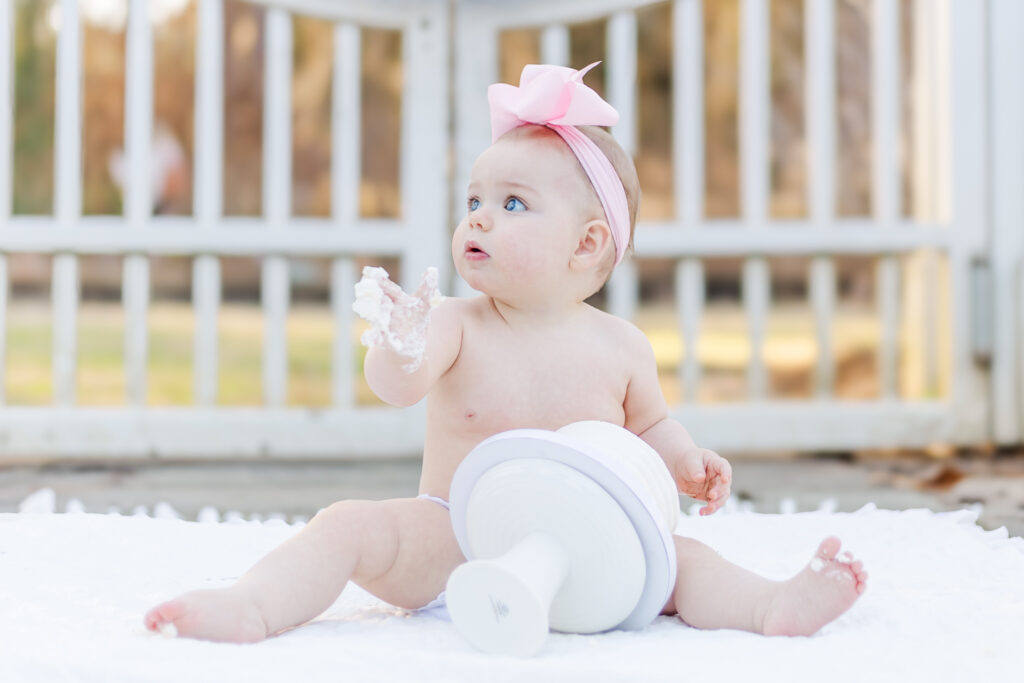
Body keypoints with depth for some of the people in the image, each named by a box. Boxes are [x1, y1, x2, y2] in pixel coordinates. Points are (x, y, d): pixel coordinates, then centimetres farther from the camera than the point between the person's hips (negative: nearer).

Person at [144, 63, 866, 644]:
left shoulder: (619, 347, 2)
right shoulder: (459, 326, -6)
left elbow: (650, 425, 20)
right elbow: (395, 387, -26)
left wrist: (687, 462, -2)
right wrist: (400, 350, -50)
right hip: (449, 540, -1)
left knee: (677, 558, -21)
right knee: (351, 525, -23)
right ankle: (253, 606, -35)